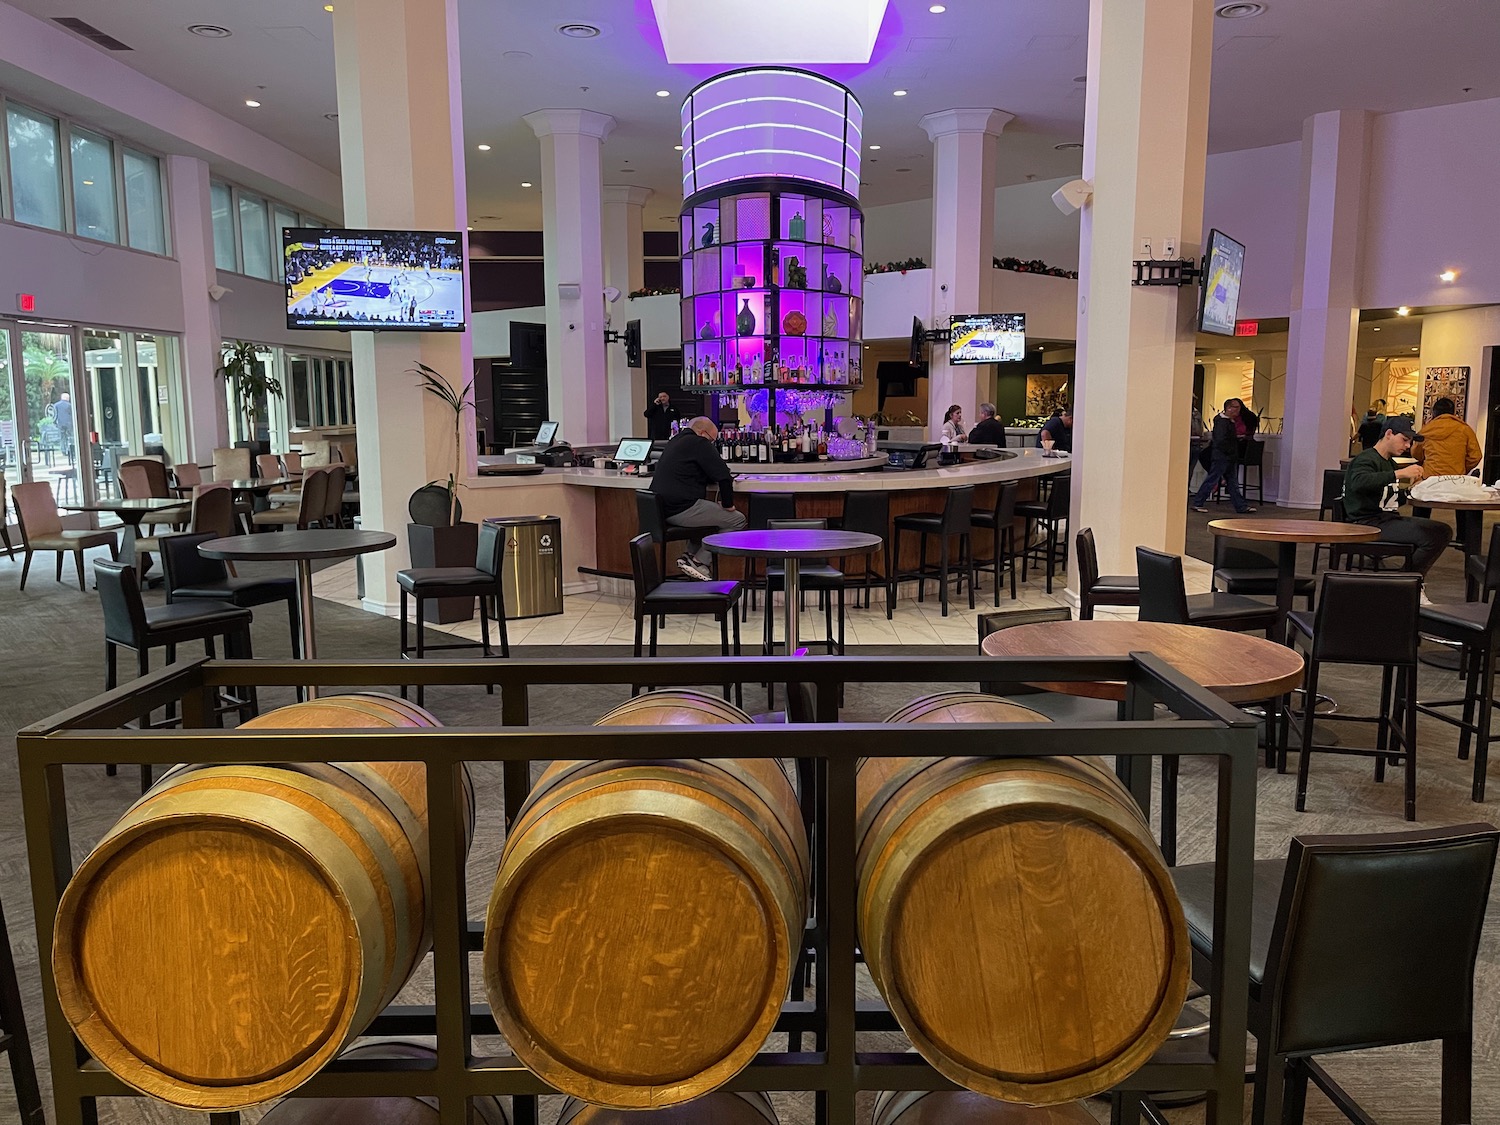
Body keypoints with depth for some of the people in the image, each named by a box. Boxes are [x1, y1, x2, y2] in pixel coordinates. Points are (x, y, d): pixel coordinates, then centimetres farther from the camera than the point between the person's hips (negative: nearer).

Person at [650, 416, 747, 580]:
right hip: (682, 509, -10)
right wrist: (727, 504, -2)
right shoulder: (699, 443, -8)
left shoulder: (675, 441, 21)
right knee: (737, 520, -3)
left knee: (712, 512, 31)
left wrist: (724, 477, 16)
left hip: (662, 508, 10)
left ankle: (690, 556, 15)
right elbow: (723, 475, -15)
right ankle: (699, 561, -4)